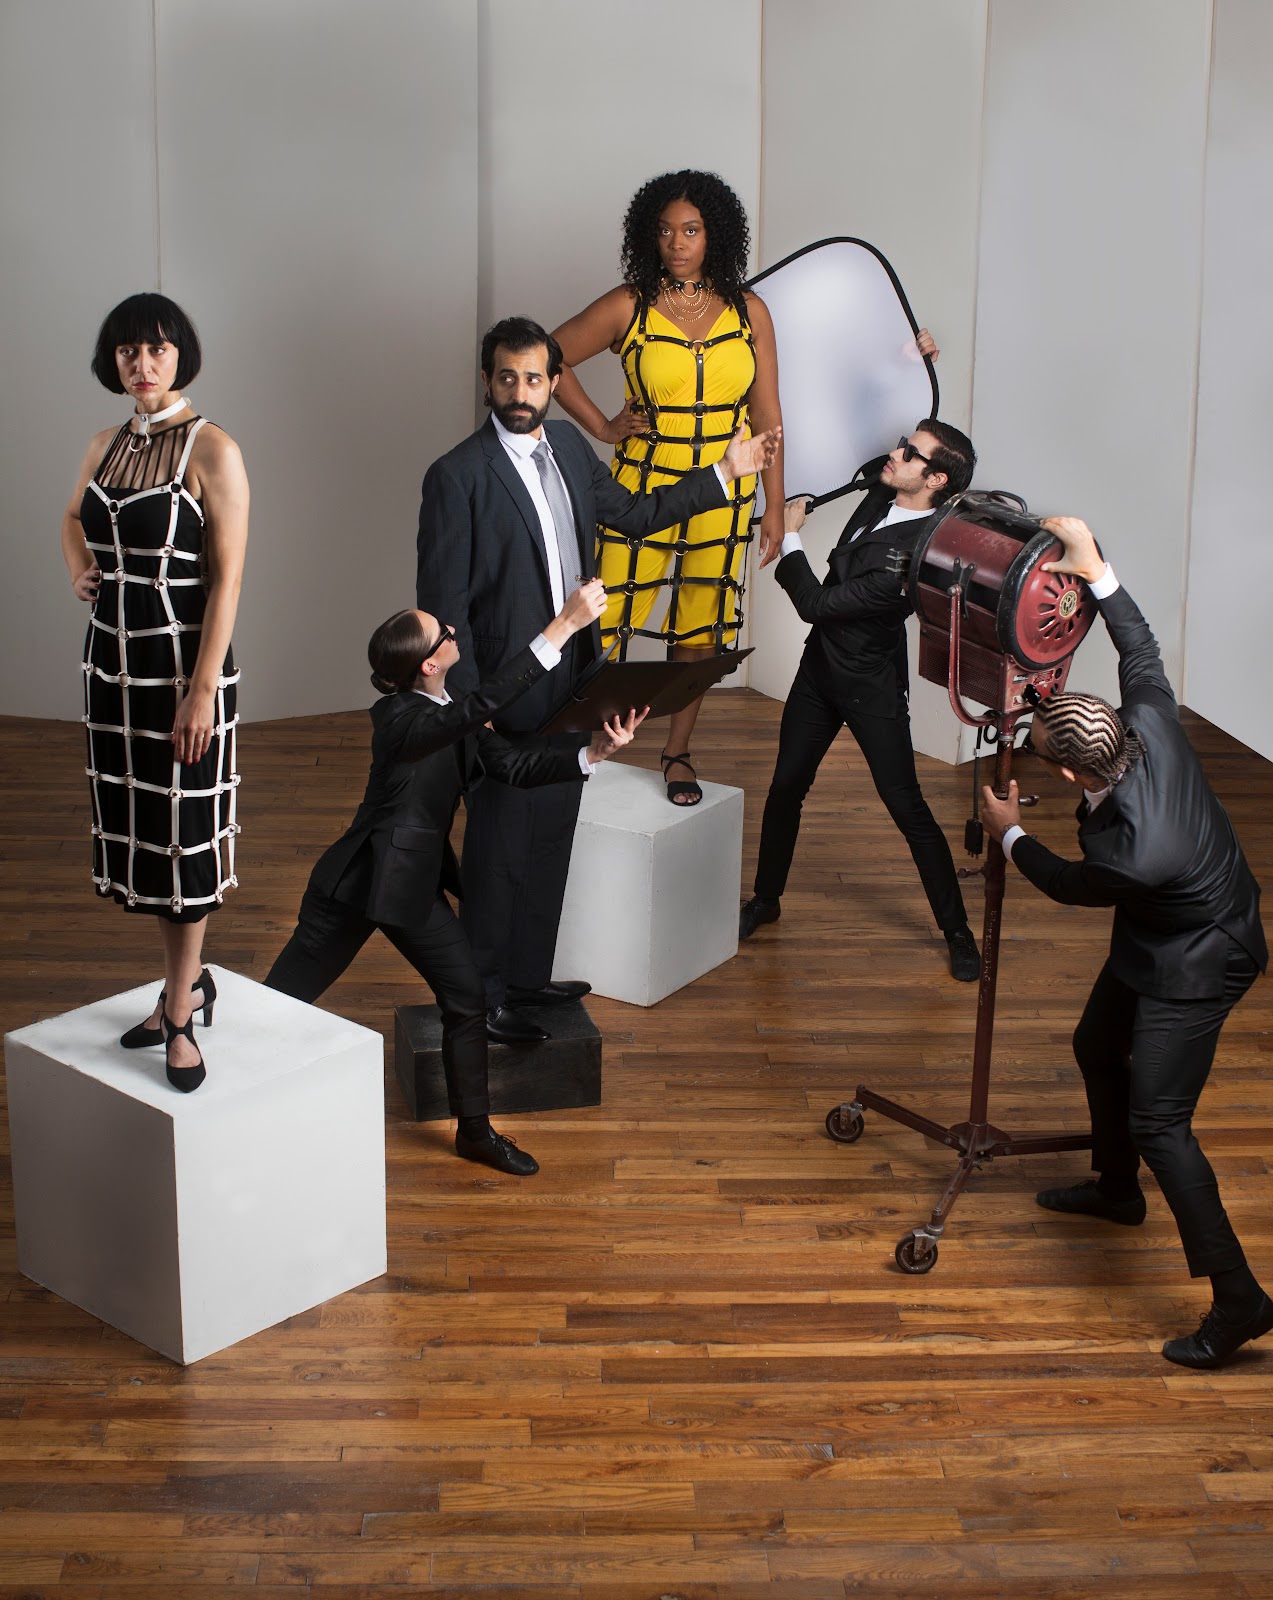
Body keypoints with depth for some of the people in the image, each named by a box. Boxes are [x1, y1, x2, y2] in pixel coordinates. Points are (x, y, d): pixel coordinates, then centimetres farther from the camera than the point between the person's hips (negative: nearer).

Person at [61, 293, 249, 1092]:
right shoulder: (105, 446, 9)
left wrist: (202, 690, -18)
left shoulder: (212, 450, -10)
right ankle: (188, 981, 27)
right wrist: (79, 569, 11)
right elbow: (74, 518, 31)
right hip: (114, 658, 6)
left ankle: (179, 1011, 11)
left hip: (183, 662, -6)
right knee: (136, 826, 12)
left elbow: (227, 578, -14)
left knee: (185, 833, 1)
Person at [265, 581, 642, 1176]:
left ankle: (474, 1128, 18)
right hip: (361, 878, -8)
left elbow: (510, 761, -5)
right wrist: (564, 625, -42)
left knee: (467, 997, 5)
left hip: (418, 879, 8)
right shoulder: (402, 721, -26)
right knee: (285, 993, 5)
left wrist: (590, 754, -20)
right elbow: (488, 701, -39)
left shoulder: (451, 717, 1)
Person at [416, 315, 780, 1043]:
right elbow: (443, 602, -14)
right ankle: (481, 998, 14)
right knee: (499, 852, 1)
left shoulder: (568, 445, 7)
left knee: (550, 841, 16)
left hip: (570, 689, 7)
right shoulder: (458, 475, -15)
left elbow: (631, 511, 23)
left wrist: (726, 473, 22)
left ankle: (527, 976, 31)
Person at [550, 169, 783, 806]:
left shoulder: (748, 311, 1)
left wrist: (774, 507, 1)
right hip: (644, 482, -2)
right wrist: (601, 427, 0)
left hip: (724, 490, 2)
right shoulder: (629, 306, -5)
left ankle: (677, 752, 23)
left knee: (702, 622, 9)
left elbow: (767, 415, 3)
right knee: (610, 611, -5)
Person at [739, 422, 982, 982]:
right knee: (786, 787, 15)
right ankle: (765, 900, 34)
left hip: (871, 688, -8)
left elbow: (817, 605, -28)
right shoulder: (880, 494, -9)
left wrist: (789, 538, -18)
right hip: (821, 667, 8)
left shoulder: (917, 553, -32)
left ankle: (957, 931, 11)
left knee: (907, 808, -3)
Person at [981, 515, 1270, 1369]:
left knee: (1157, 1120, -6)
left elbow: (1070, 886, -16)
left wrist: (1011, 835, 0)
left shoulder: (1133, 854, -40)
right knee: (1097, 1047, 25)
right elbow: (1140, 650, -2)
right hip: (1157, 943, 9)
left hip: (1194, 967, -9)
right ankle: (1118, 1188, 50)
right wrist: (1098, 571, -7)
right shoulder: (1151, 724, -24)